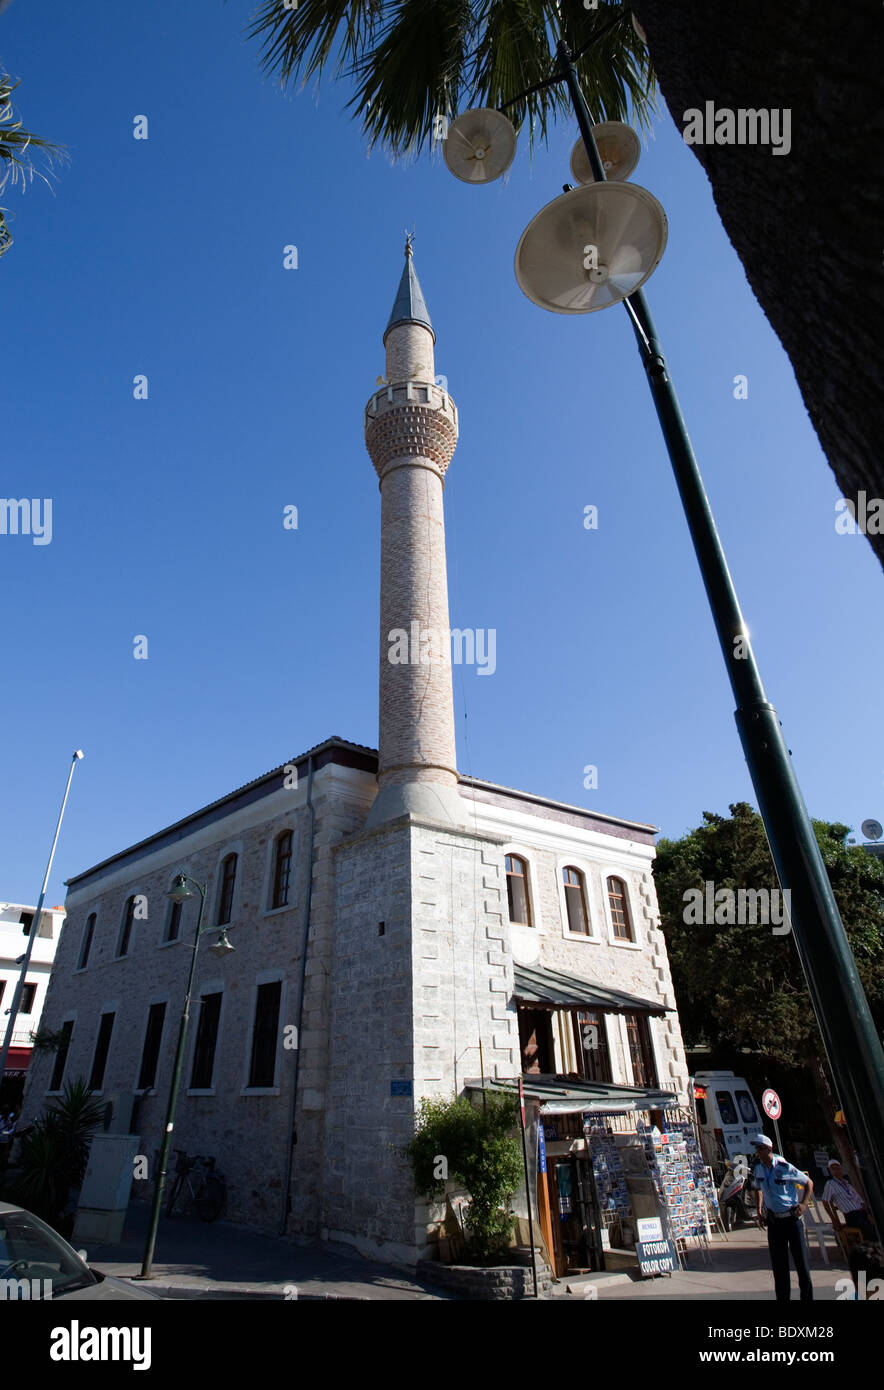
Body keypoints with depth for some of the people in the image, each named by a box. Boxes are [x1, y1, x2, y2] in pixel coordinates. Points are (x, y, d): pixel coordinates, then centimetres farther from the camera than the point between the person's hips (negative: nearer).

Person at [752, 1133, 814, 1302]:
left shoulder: (785, 1168, -15)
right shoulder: (757, 1168, 0)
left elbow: (808, 1183, -2)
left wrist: (804, 1204, -12)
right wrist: (758, 1211, 8)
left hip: (793, 1219, -4)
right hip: (773, 1221, 4)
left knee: (801, 1261, 0)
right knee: (779, 1265, 8)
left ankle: (807, 1298, 13)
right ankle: (782, 1297, 18)